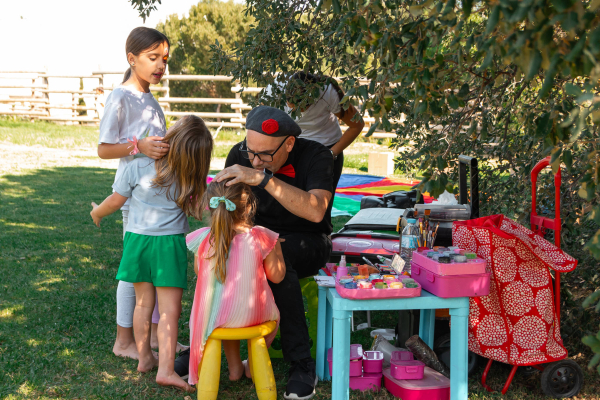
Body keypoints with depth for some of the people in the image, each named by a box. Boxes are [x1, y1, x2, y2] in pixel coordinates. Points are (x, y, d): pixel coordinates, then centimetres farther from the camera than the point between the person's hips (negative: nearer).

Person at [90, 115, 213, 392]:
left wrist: (97, 213, 19)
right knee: (170, 309, -1)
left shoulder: (137, 167, -9)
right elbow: (198, 207, -3)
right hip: (169, 244, -2)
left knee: (143, 302, 16)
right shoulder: (191, 180, -9)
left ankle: (144, 358, 28)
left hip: (137, 240, 3)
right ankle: (165, 369, -6)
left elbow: (115, 201, 1)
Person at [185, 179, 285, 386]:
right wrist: (276, 249, 7)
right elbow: (276, 275, -8)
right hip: (253, 316, -2)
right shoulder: (260, 238, -19)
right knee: (273, 313, 35)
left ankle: (234, 366, 45)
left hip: (213, 315, 2)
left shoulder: (203, 239, -14)